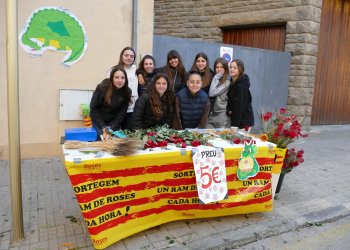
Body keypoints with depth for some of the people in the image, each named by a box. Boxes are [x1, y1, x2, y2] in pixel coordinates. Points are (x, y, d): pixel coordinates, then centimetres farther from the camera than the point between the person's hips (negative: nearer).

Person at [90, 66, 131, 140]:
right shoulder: (102, 88, -22)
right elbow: (93, 108, -15)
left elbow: (121, 113, -11)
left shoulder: (127, 92, -15)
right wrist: (103, 127, -20)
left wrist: (112, 128, -21)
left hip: (115, 122, 2)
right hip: (99, 121, -2)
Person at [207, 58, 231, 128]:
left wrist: (216, 78, -11)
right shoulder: (215, 80, 11)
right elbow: (210, 95, 9)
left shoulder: (227, 82, -9)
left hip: (222, 115, -6)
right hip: (211, 114, 6)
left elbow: (212, 93, -16)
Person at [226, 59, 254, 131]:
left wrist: (234, 125, -19)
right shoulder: (233, 83, 9)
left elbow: (239, 106, -19)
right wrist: (229, 110, -5)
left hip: (243, 121, -8)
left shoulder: (242, 86, -17)